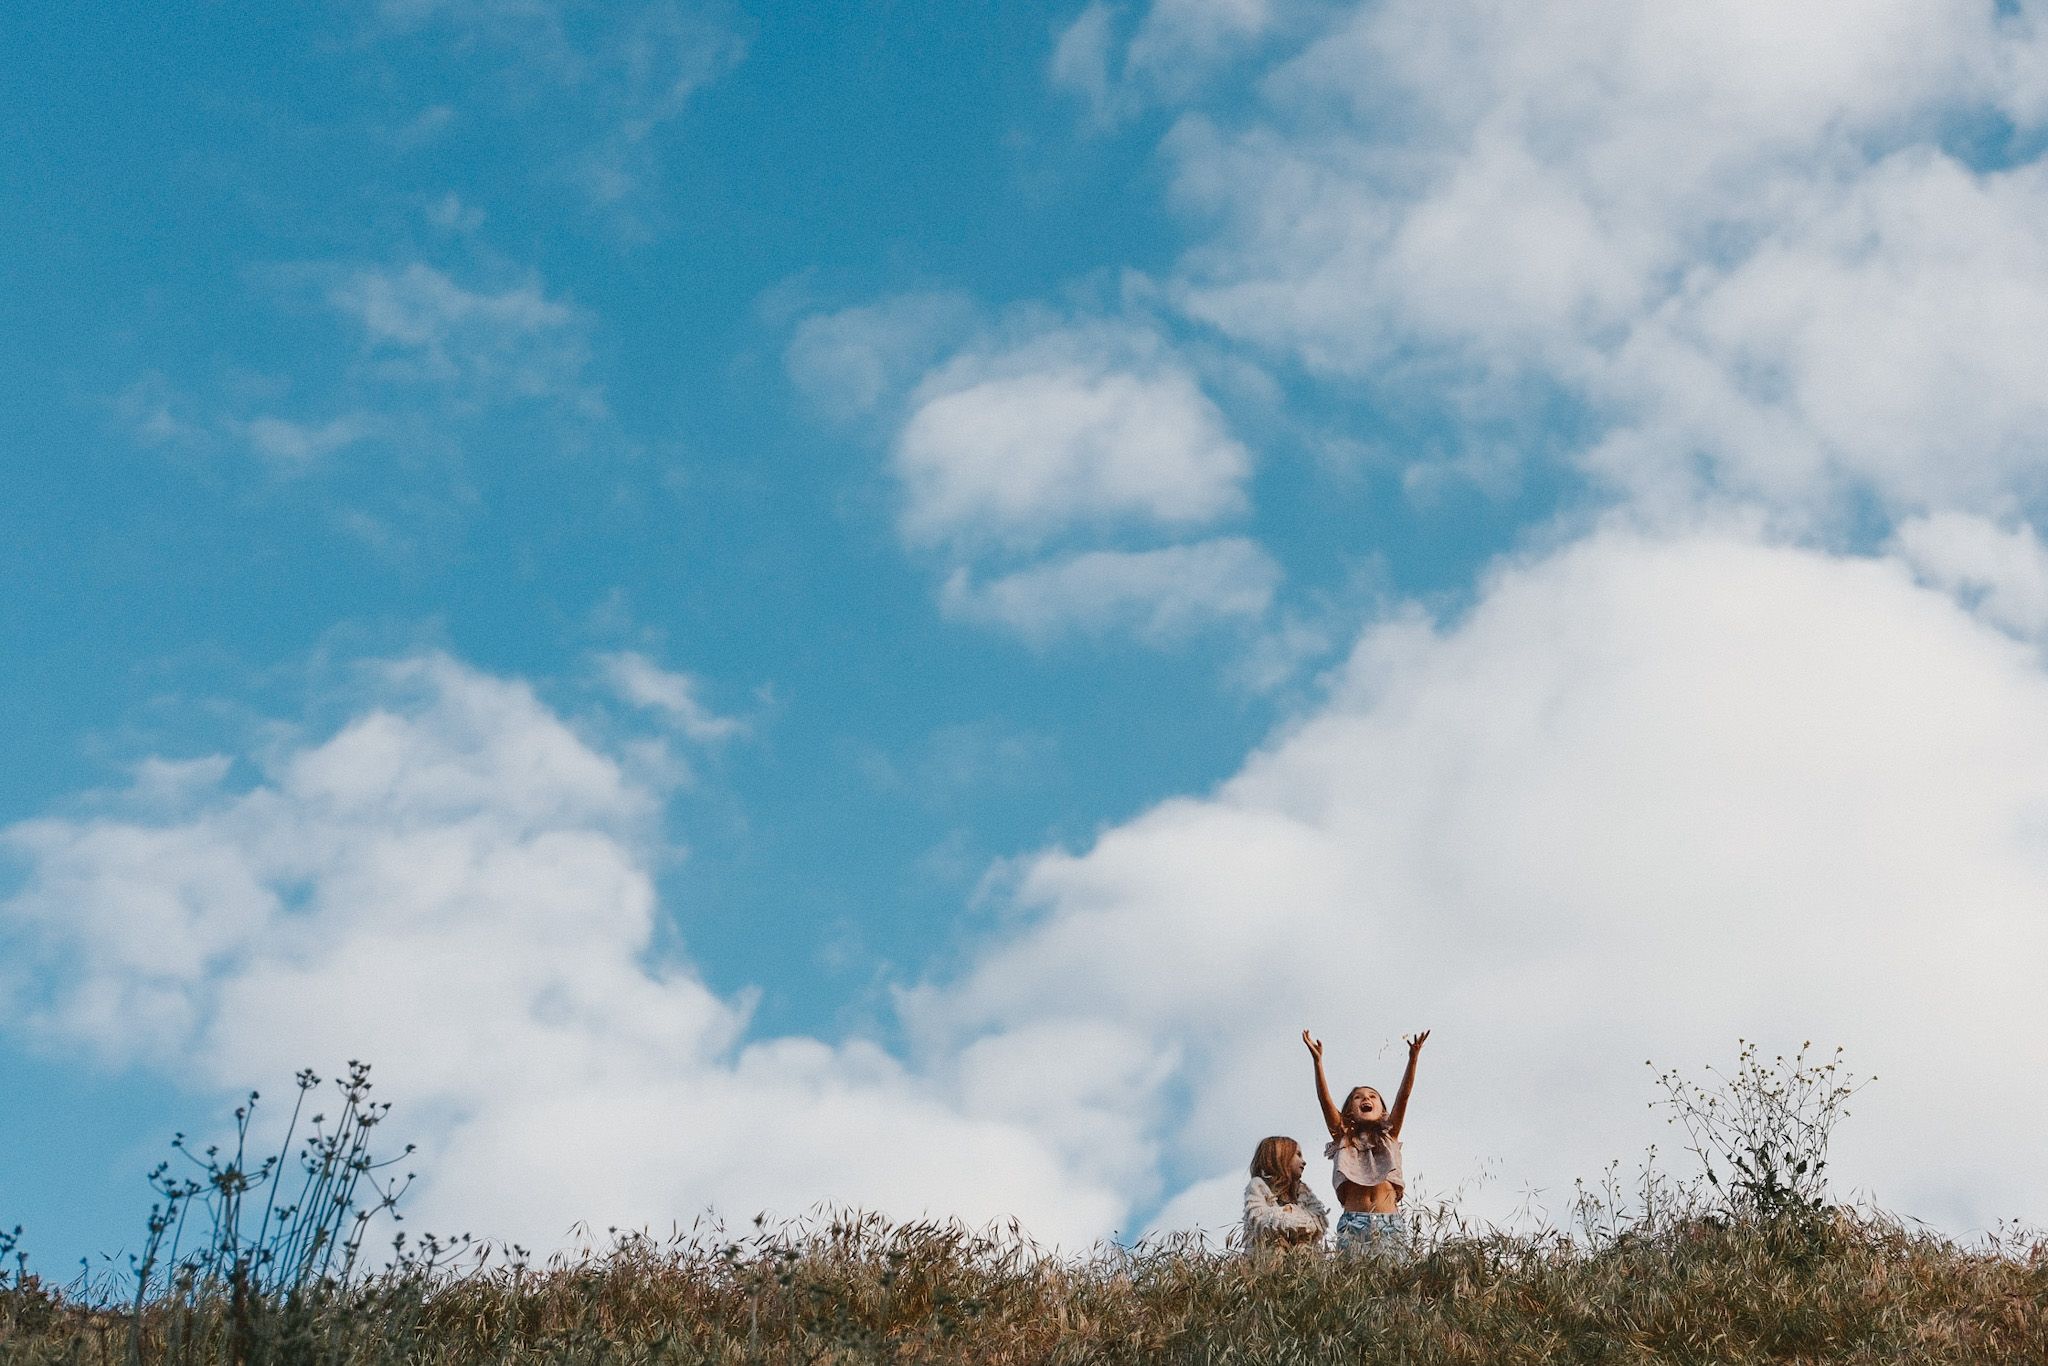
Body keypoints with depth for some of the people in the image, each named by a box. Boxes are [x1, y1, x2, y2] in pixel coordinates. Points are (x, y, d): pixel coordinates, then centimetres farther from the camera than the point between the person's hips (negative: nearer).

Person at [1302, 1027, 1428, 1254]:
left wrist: (1413, 1057, -6)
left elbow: (1403, 1097, 6)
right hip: (1354, 1221, -1)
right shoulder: (1344, 1138, 15)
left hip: (1390, 1221, 1)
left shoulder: (1389, 1136, 17)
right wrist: (1317, 1061, -8)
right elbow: (1325, 1100, 3)